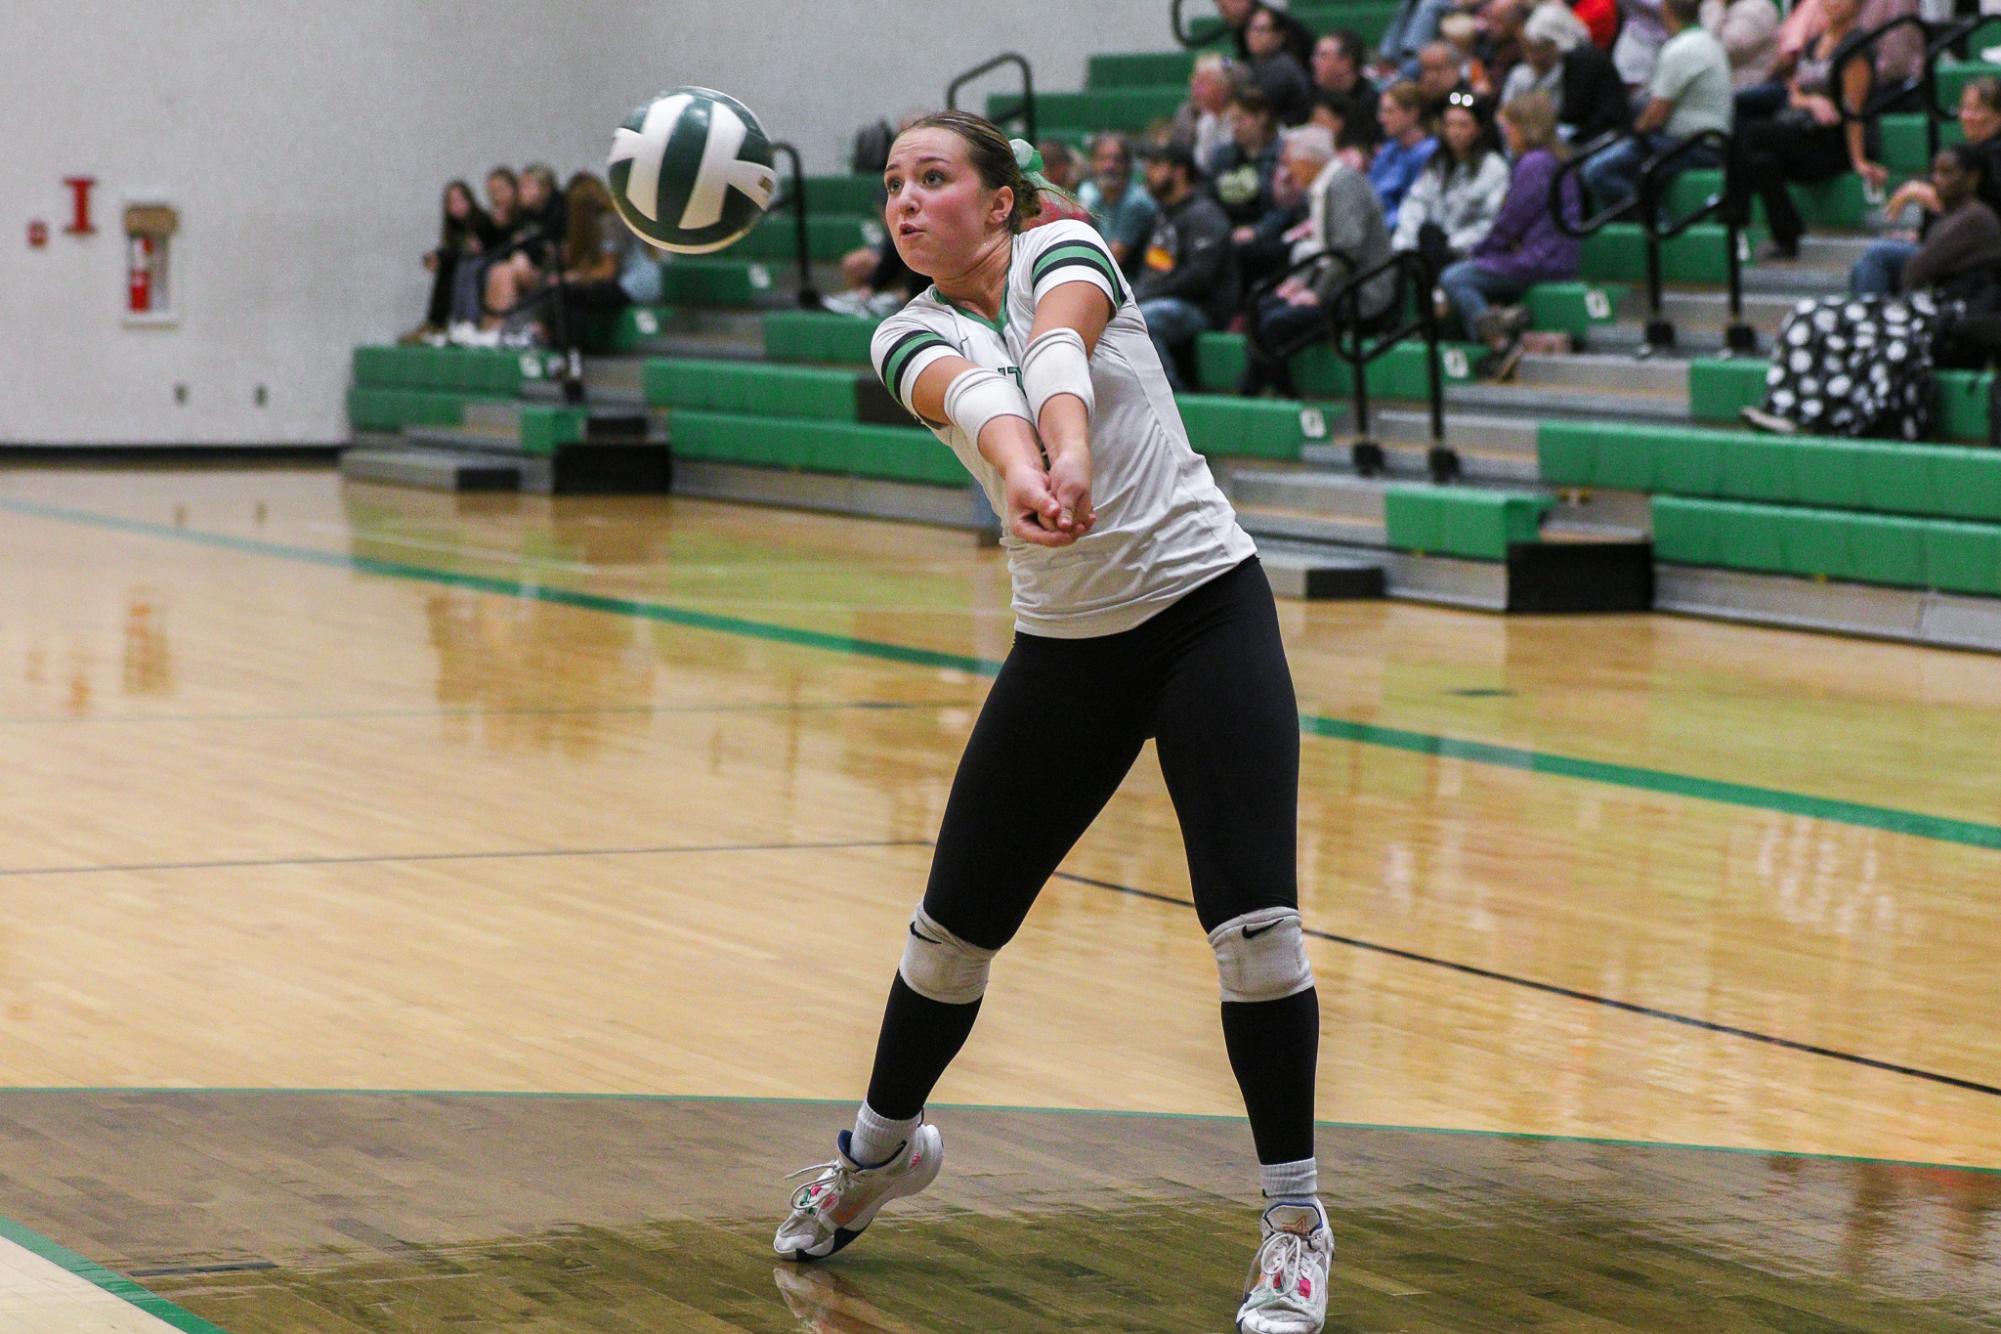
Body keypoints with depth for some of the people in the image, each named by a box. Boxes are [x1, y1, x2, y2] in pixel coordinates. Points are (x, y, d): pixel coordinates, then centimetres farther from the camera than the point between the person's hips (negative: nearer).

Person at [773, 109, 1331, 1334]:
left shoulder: (1062, 252, -8)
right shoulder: (912, 333, -3)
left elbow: (1058, 347, -33)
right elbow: (972, 393, -29)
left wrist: (1074, 451, -55)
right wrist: (1017, 467, -53)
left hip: (1207, 610, -3)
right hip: (1064, 648, 4)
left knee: (1253, 918, -14)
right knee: (957, 921, 9)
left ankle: (1296, 1219, -2)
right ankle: (883, 1147, 36)